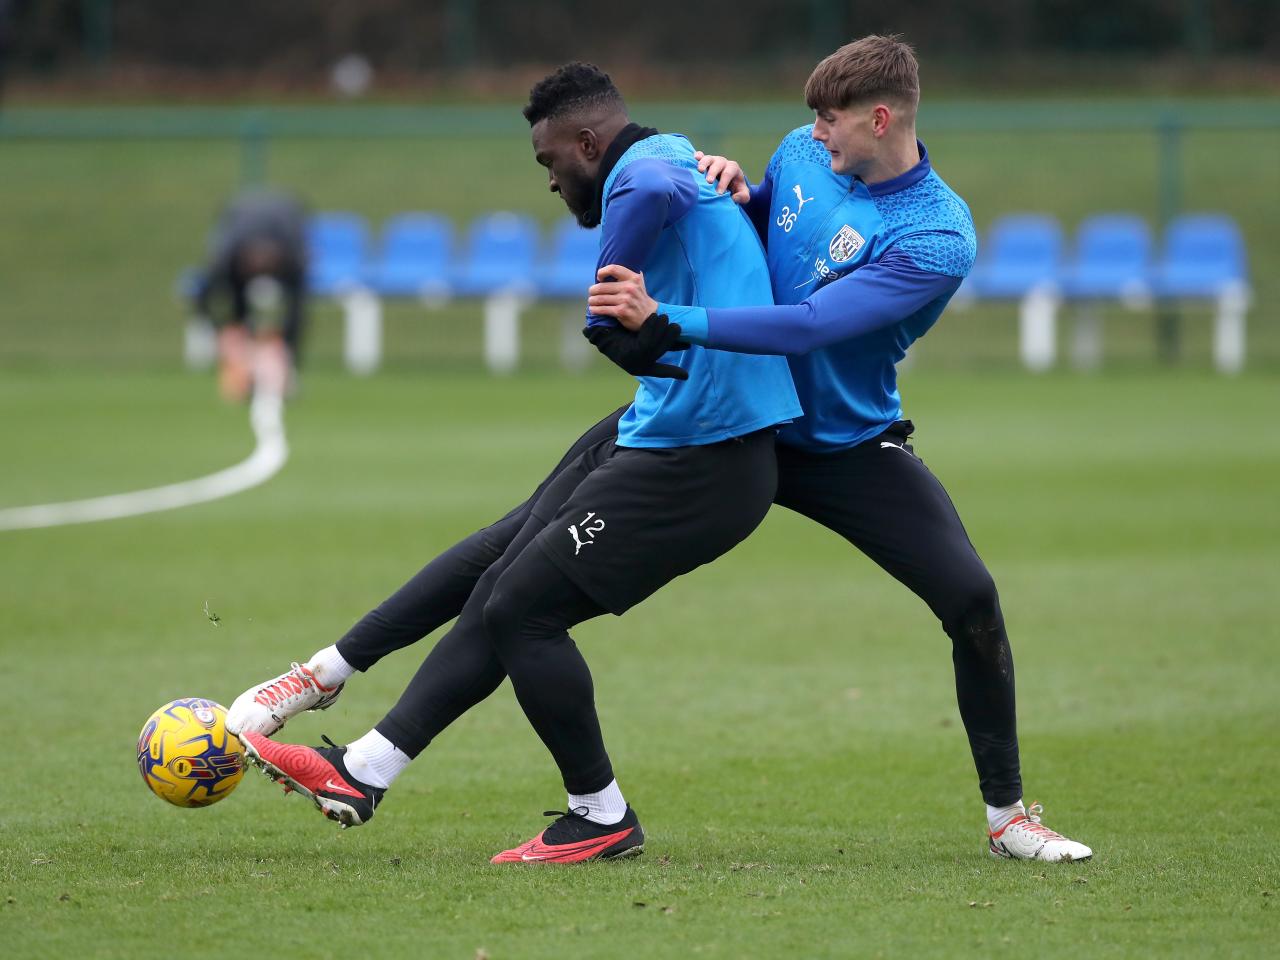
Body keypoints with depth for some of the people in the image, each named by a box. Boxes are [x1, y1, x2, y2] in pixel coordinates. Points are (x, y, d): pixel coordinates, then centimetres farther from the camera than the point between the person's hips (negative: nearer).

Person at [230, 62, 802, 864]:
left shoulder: (644, 169, -15)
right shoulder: (680, 163, 17)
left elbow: (652, 191, -41)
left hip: (698, 464, -11)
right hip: (657, 440, 11)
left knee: (522, 609, -6)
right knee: (500, 594, 11)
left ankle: (603, 819, 7)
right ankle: (364, 773, 16)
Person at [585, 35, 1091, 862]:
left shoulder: (937, 239, -25)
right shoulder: (804, 153, -5)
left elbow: (809, 326, -35)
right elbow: (756, 236, 16)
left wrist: (665, 318, -40)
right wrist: (738, 194, -9)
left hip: (849, 444, -5)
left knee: (971, 598, -16)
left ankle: (1007, 814, 1)